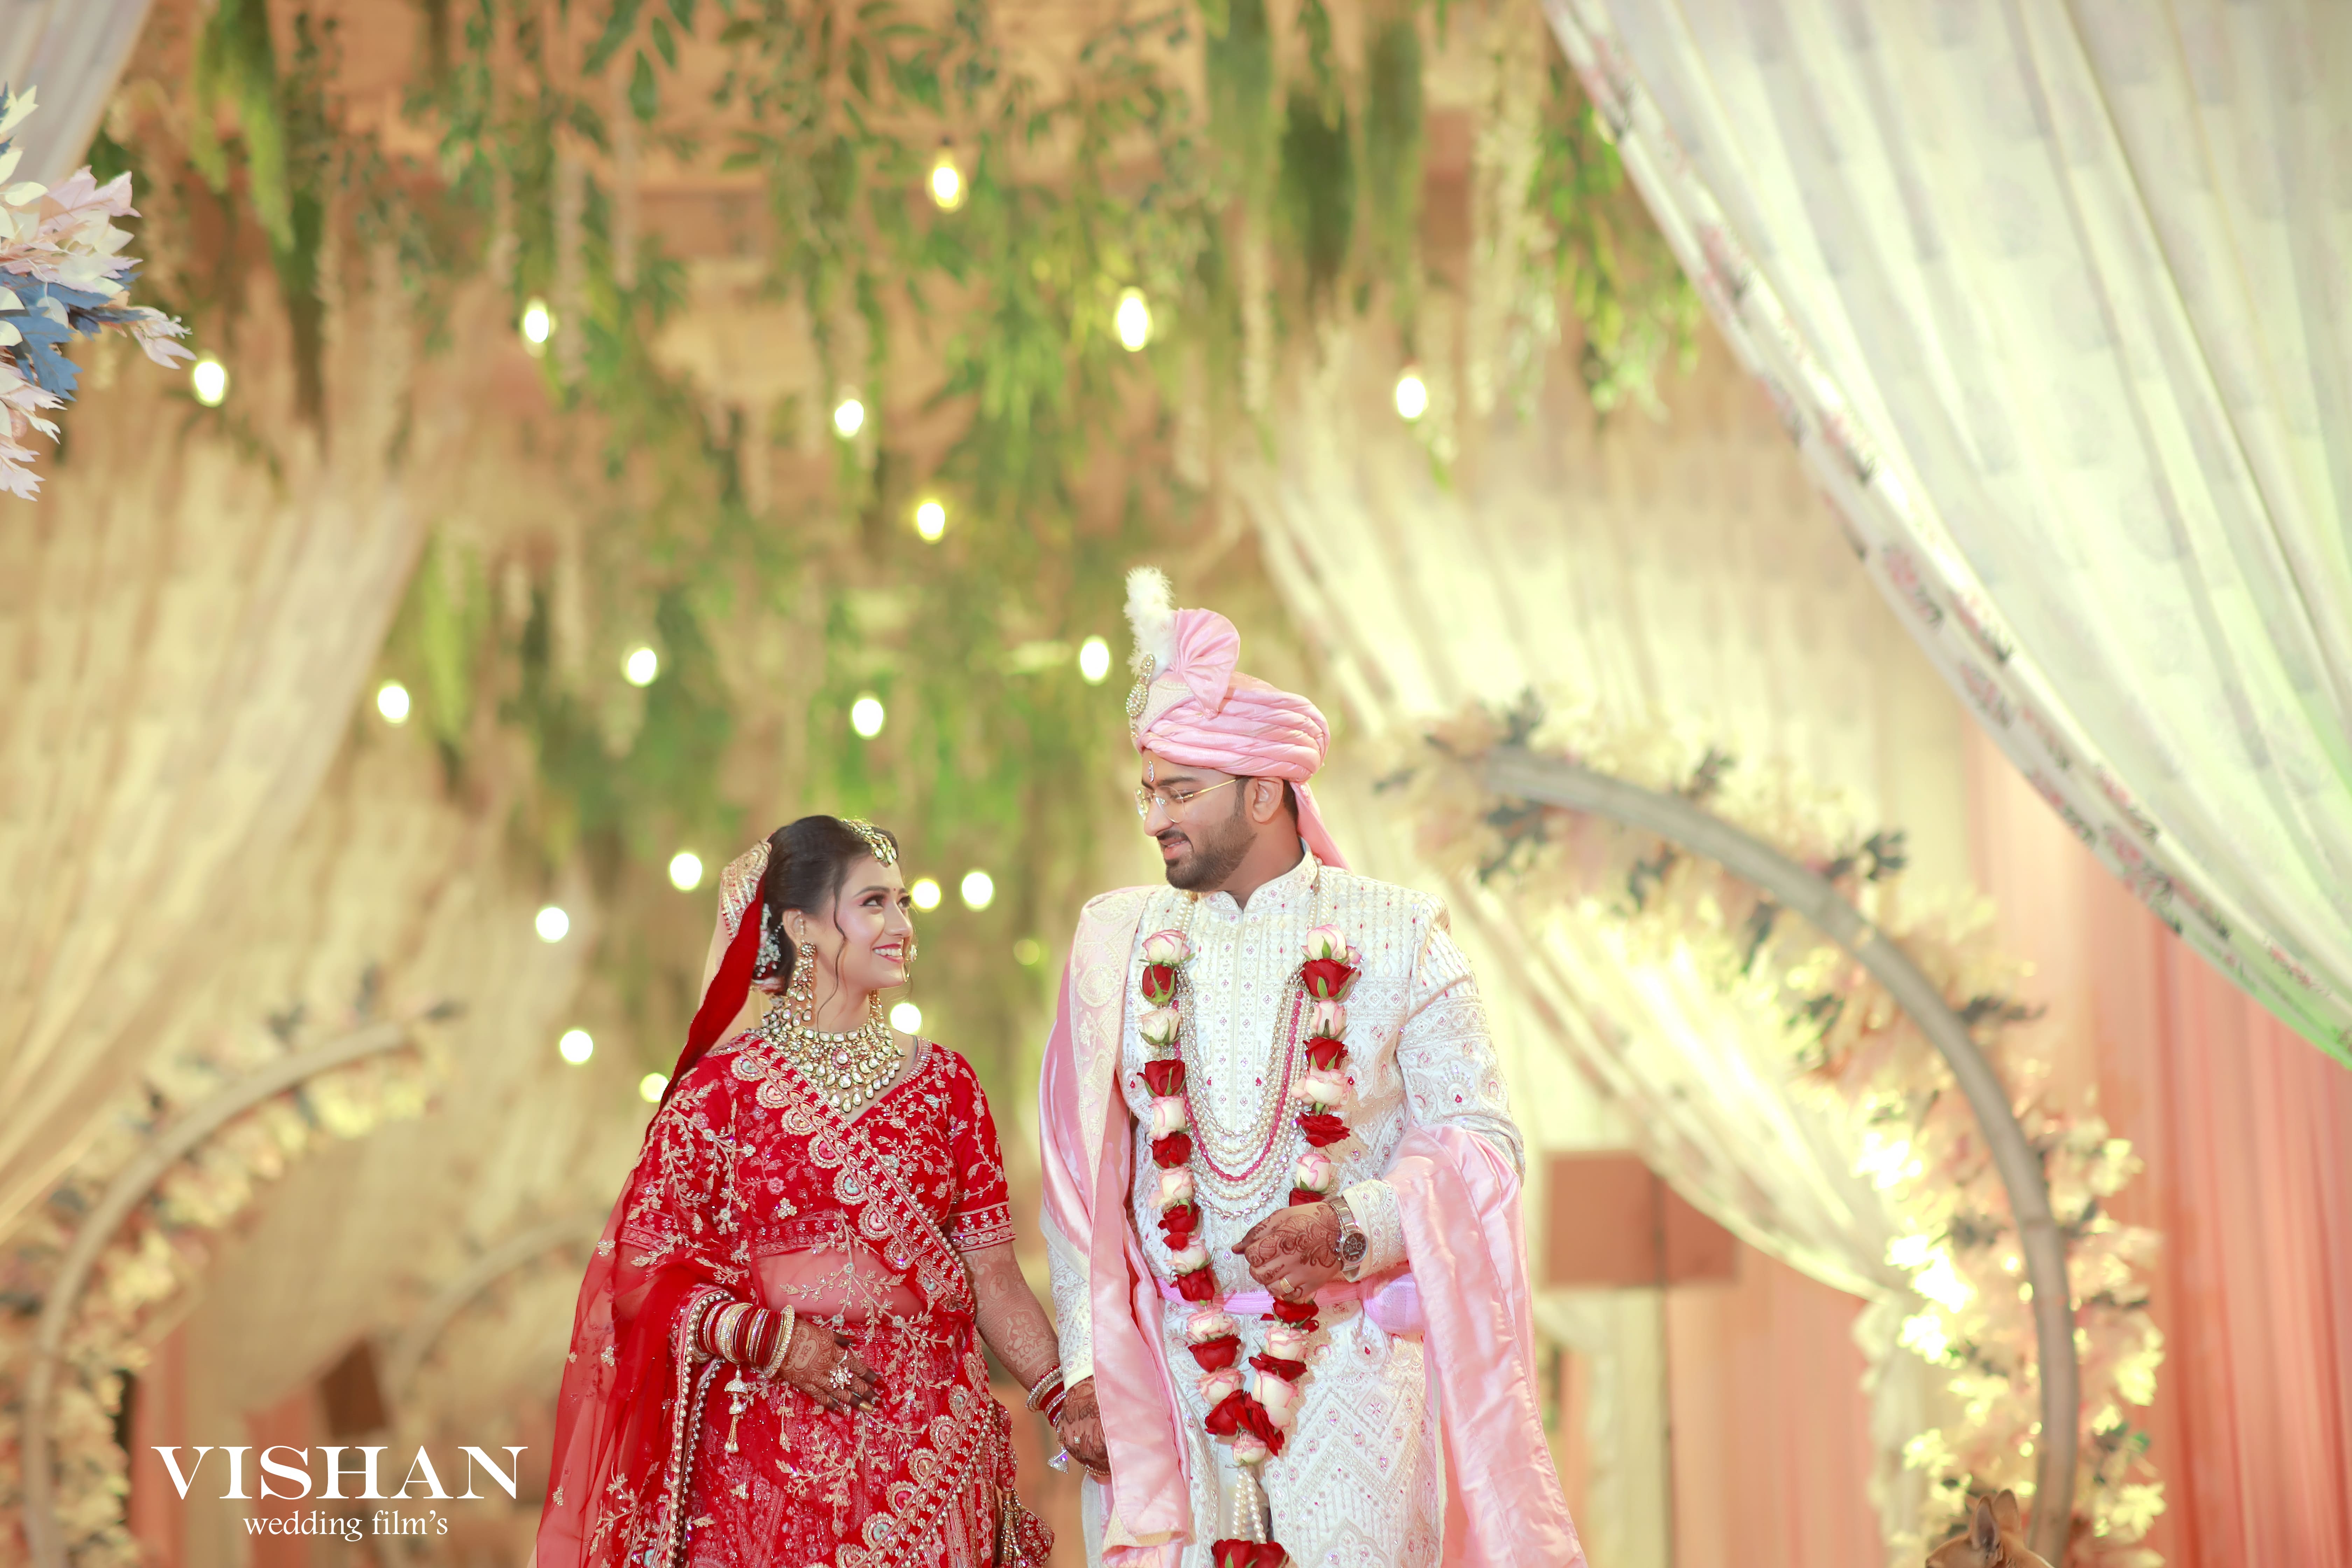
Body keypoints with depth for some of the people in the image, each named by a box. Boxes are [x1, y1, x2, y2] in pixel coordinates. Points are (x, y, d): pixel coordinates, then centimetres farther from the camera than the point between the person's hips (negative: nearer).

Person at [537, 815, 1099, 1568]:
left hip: (934, 1443, 3)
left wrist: (1065, 1396, -6)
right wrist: (764, 1338, -16)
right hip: (781, 1450, -3)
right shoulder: (724, 1086, -1)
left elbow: (990, 1269, 6)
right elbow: (645, 1262, -3)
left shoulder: (942, 1078, 9)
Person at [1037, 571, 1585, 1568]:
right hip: (1169, 1364, 2)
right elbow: (1079, 1174, 8)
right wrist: (1086, 1365, 1)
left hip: (1353, 1364, -2)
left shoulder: (1397, 939, 1)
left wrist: (1354, 1229, -18)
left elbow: (1478, 1140, -2)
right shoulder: (1116, 940, 8)